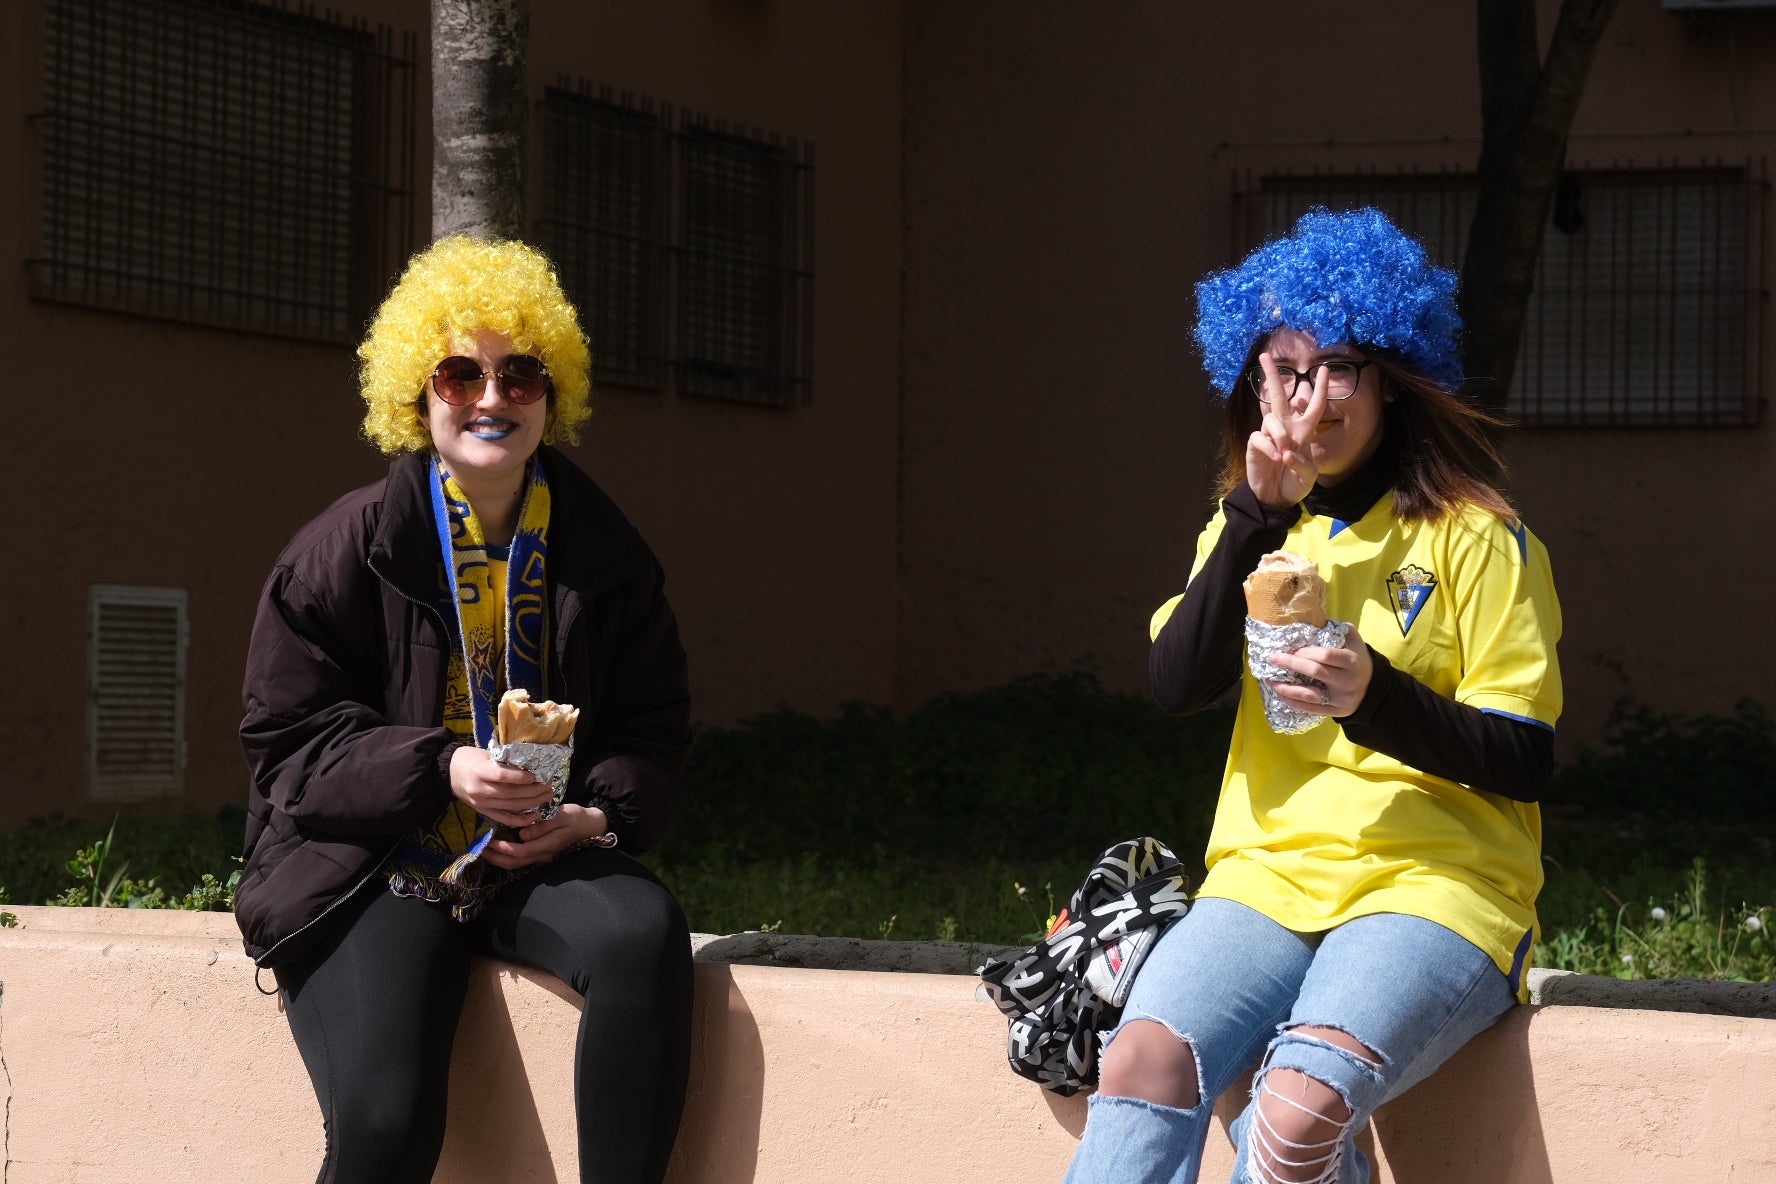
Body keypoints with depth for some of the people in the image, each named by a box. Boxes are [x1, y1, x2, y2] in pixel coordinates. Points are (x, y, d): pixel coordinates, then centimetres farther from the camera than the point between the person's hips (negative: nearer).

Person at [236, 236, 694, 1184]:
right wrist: (440, 767, -18)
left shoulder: (603, 554, 9)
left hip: (540, 860, 3)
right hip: (372, 872, -3)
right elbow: (285, 738, -3)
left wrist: (599, 815, -9)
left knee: (645, 930, -32)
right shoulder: (349, 545, -1)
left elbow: (654, 728, 14)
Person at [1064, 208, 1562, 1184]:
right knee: (1144, 1062, -28)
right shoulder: (1248, 527, 18)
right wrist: (1260, 516, -7)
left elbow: (1527, 759, -2)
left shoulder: (1474, 537, 3)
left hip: (1432, 884, -3)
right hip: (1268, 875, 4)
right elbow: (1177, 684, 1)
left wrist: (1375, 698, -18)